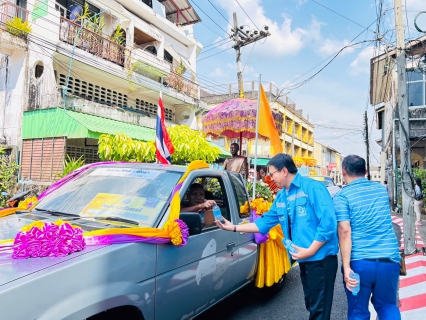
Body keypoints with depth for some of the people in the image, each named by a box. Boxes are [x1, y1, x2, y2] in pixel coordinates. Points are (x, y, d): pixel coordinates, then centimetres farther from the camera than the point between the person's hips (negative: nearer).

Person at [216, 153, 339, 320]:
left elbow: (328, 223, -20)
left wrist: (310, 251, -20)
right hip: (304, 260, 8)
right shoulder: (281, 197, 11)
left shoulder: (312, 188, -14)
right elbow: (264, 222, 13)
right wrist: (233, 227, 9)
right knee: (312, 306, 21)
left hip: (320, 259, -8)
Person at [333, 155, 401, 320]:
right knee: (388, 306, 24)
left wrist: (346, 267, -15)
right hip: (389, 259, 4)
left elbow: (344, 231, -16)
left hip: (359, 262, -4)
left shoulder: (342, 196, -6)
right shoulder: (382, 189, 10)